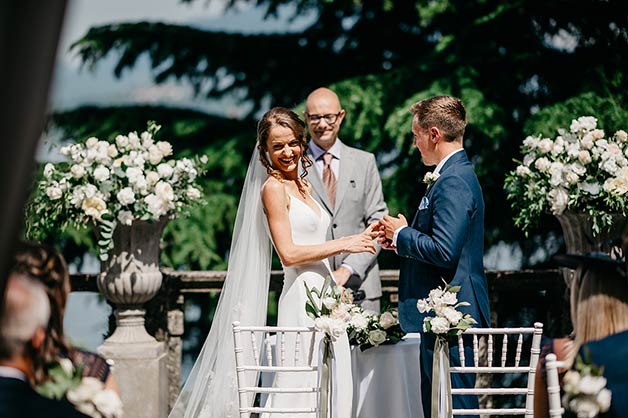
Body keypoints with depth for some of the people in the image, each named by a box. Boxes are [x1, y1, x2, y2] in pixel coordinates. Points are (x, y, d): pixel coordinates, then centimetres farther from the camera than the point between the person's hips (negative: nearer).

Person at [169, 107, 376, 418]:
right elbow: (288, 253, -15)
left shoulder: (303, 186, 18)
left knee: (330, 390, 5)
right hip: (302, 297, -8)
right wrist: (343, 244, -12)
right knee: (302, 386, -11)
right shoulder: (274, 187, -7)